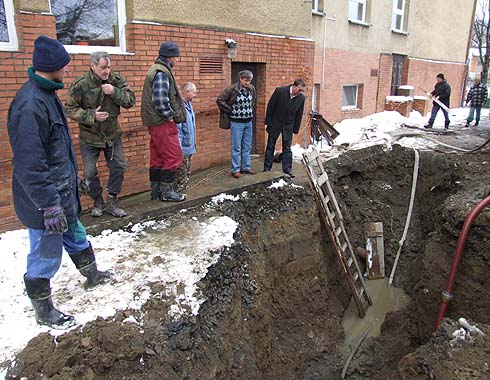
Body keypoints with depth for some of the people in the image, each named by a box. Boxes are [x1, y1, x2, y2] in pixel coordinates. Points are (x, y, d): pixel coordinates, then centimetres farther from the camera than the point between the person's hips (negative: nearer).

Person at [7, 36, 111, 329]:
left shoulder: (46, 94, 7)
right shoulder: (30, 105, -26)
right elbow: (29, 166, -27)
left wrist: (72, 180, 23)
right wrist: (49, 205, -24)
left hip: (62, 193, 10)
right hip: (45, 203, -10)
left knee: (76, 237, 26)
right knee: (46, 256, 7)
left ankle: (92, 276, 48)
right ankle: (44, 312, 27)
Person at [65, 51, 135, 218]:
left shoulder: (116, 80, -7)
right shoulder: (80, 85, -16)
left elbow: (130, 100, -10)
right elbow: (70, 109, -12)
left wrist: (114, 92, -26)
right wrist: (92, 115, -25)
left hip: (112, 134, 3)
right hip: (89, 137, -3)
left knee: (118, 167, 5)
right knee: (90, 173, 4)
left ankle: (111, 202, 21)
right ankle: (97, 202, 27)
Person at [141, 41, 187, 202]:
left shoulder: (155, 70, 17)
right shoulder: (162, 73, -15)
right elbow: (160, 100, -25)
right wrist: (169, 116, -13)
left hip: (155, 122, 10)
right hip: (163, 123, -10)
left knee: (157, 157, 14)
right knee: (174, 156, -3)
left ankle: (156, 190, 22)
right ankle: (166, 191, 4)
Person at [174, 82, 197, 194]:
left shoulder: (189, 104, 11)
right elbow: (177, 128, -22)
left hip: (189, 148, 10)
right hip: (182, 148, -10)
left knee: (187, 174, 18)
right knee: (181, 175, -1)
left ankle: (182, 192, 30)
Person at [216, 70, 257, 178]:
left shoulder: (251, 88, 3)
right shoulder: (232, 89, -13)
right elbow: (219, 100, -12)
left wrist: (251, 111, 12)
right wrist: (231, 110, -9)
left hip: (248, 122, 6)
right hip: (236, 122, -6)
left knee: (247, 146, 12)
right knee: (236, 147, 0)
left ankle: (246, 167, 24)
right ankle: (235, 170, 9)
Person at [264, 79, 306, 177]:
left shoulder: (301, 98, -7)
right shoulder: (280, 91, -16)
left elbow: (299, 115, 2)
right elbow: (270, 106, -9)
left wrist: (295, 129, 2)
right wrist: (268, 122, -9)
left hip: (288, 126, 2)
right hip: (275, 123, -2)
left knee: (287, 148, 4)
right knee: (270, 146, 6)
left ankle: (287, 170, 10)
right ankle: (267, 169, 15)